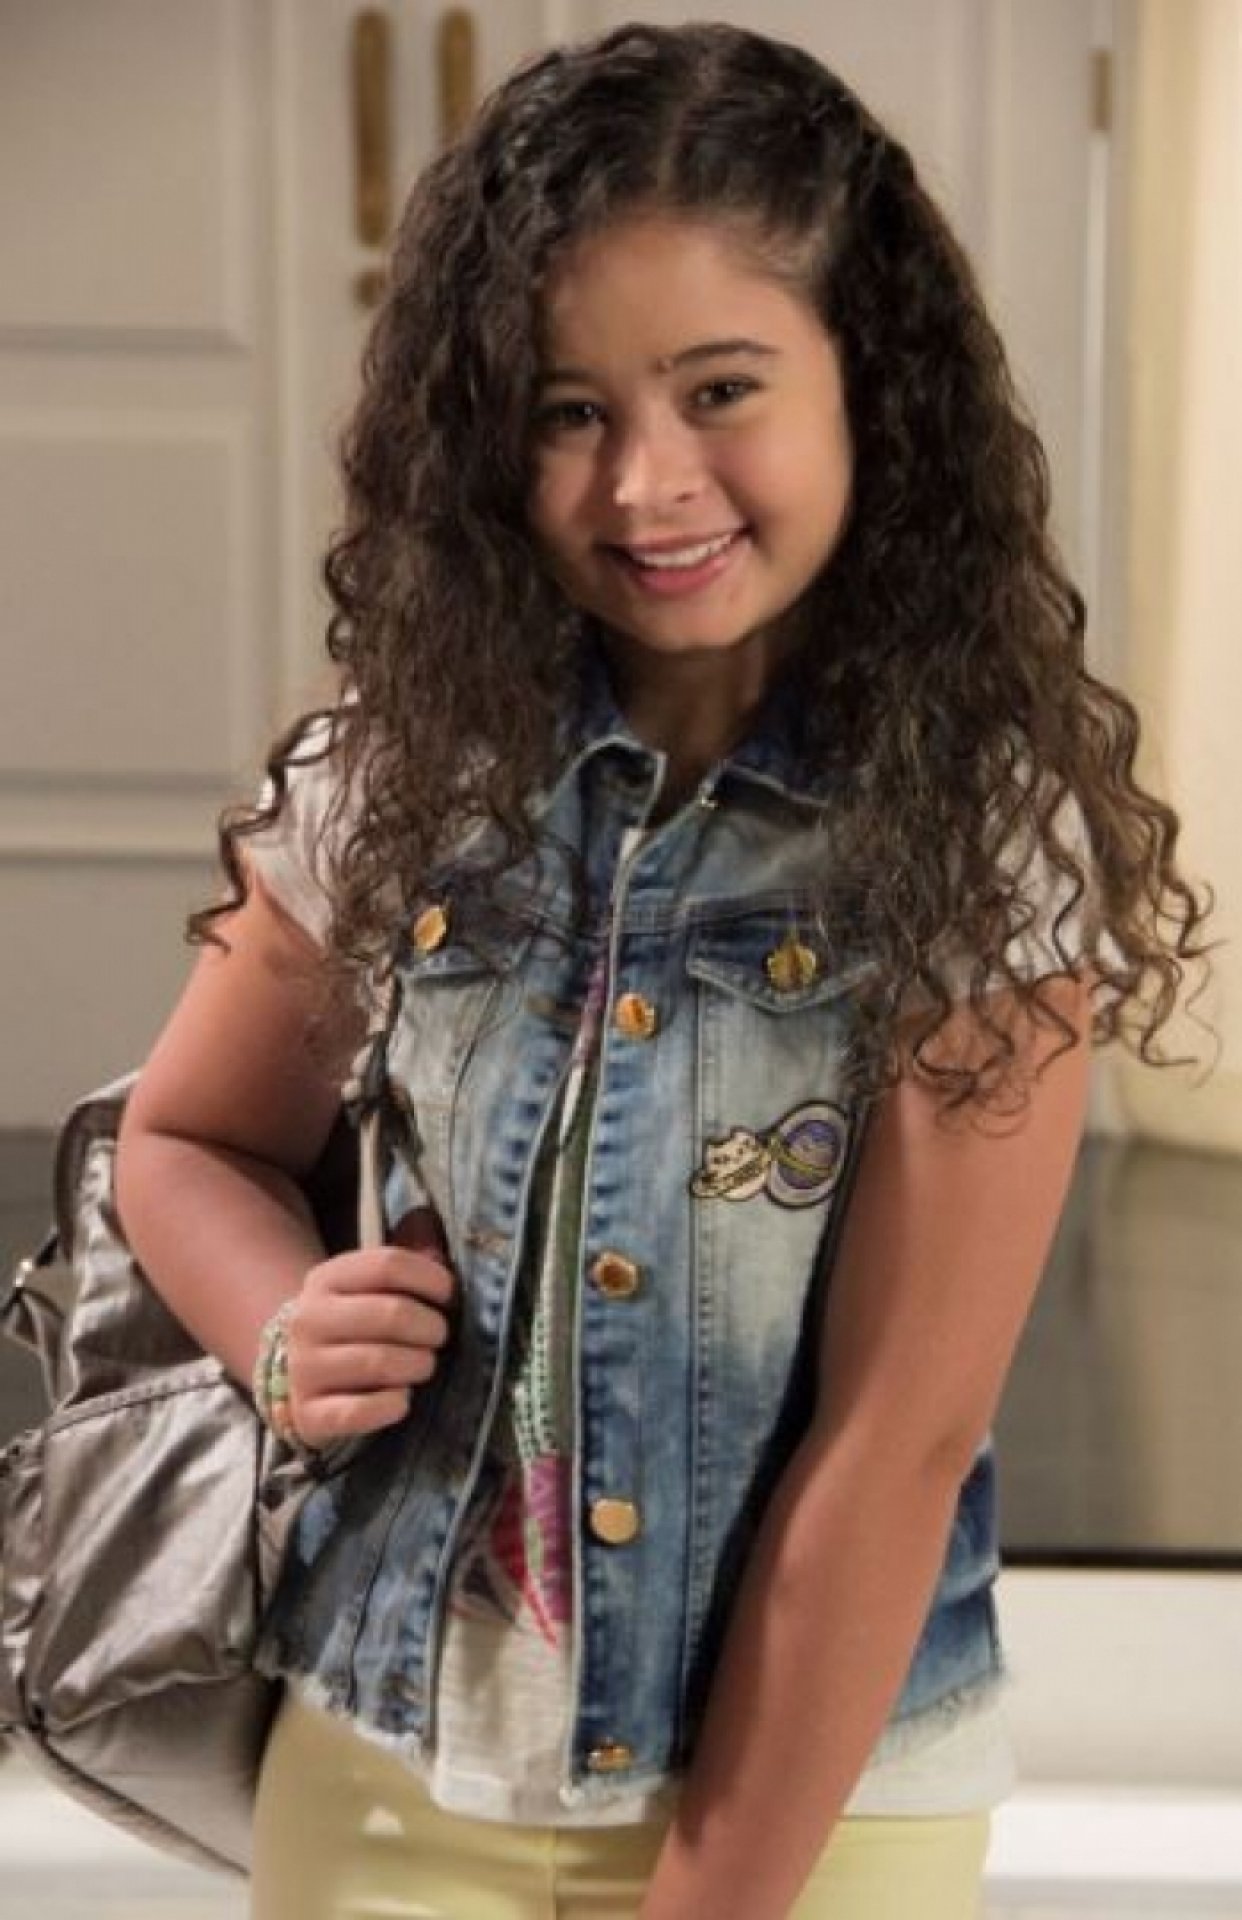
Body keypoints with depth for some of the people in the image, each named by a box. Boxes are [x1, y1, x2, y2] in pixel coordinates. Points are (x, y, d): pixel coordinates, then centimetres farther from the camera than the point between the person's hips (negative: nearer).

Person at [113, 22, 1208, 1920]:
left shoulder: (987, 843, -16)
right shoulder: (400, 774, -7)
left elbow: (895, 1439, -17)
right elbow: (189, 1142, 8)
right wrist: (290, 1334, -12)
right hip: (392, 1764, 3)